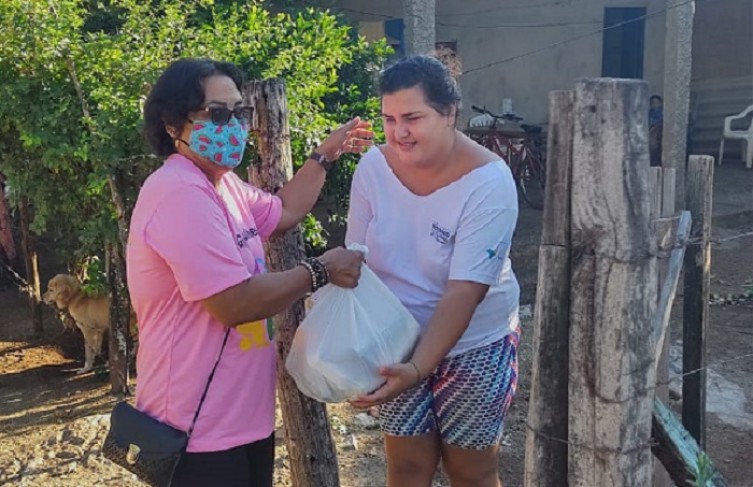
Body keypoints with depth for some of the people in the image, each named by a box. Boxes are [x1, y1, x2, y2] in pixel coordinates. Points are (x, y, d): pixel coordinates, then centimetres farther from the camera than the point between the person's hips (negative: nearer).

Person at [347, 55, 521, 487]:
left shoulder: (489, 183, -24)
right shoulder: (374, 166, -12)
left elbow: (465, 291, -27)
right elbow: (357, 259, -2)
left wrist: (419, 368, -36)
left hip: (473, 345, -3)